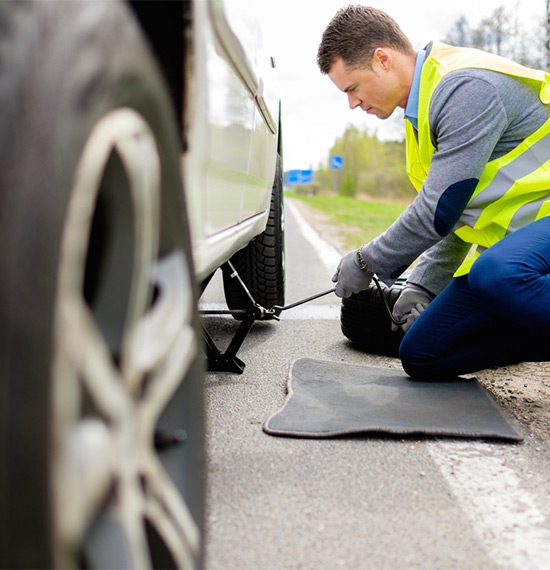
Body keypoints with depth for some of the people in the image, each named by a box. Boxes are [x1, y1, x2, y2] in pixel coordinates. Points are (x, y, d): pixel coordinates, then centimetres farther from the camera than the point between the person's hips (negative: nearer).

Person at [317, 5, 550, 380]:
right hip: (505, 239, 9)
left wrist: (366, 263, -8)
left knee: (497, 272, -43)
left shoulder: (468, 88, -19)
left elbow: (439, 211, -22)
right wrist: (422, 284, 12)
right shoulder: (424, 108, 12)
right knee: (421, 356, 2)